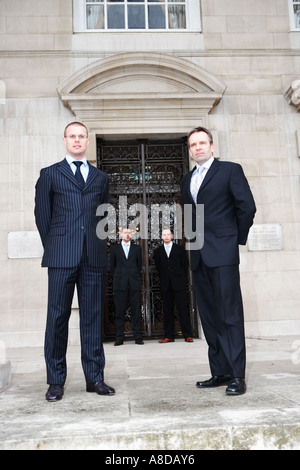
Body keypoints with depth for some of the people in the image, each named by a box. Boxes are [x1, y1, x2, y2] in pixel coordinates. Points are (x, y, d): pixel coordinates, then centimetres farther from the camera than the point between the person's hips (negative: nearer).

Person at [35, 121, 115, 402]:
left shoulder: (101, 177, 18)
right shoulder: (50, 174, 11)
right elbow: (42, 215, 9)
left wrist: (97, 243, 10)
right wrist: (52, 247, 6)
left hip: (94, 256, 2)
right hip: (62, 257, -2)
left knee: (93, 316, 5)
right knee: (57, 317, 0)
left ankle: (94, 378, 14)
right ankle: (56, 381, 11)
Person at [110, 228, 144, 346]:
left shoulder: (137, 248, 14)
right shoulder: (114, 248, 11)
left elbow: (139, 265, 16)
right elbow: (112, 266, 12)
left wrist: (135, 277, 12)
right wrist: (117, 279, 9)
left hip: (134, 283, 1)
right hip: (120, 284, -1)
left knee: (136, 311, 0)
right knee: (120, 311, 0)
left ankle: (138, 337, 4)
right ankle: (119, 338, 5)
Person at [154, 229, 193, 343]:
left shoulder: (180, 249, 7)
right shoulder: (158, 251, 12)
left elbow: (185, 265, 8)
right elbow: (158, 267, 14)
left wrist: (182, 279, 4)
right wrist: (163, 280, 8)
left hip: (178, 284, -2)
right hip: (165, 285, 2)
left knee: (183, 309, -3)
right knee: (167, 311, 3)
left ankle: (187, 335, 1)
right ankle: (169, 336, 7)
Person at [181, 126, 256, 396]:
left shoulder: (230, 170, 2)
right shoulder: (187, 180, 19)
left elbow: (247, 206, -3)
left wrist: (238, 239, 1)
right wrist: (195, 241, 12)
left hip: (223, 253, -6)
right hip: (199, 257, 6)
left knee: (230, 315, -6)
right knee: (209, 317, 7)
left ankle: (237, 375, 0)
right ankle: (220, 372, 15)